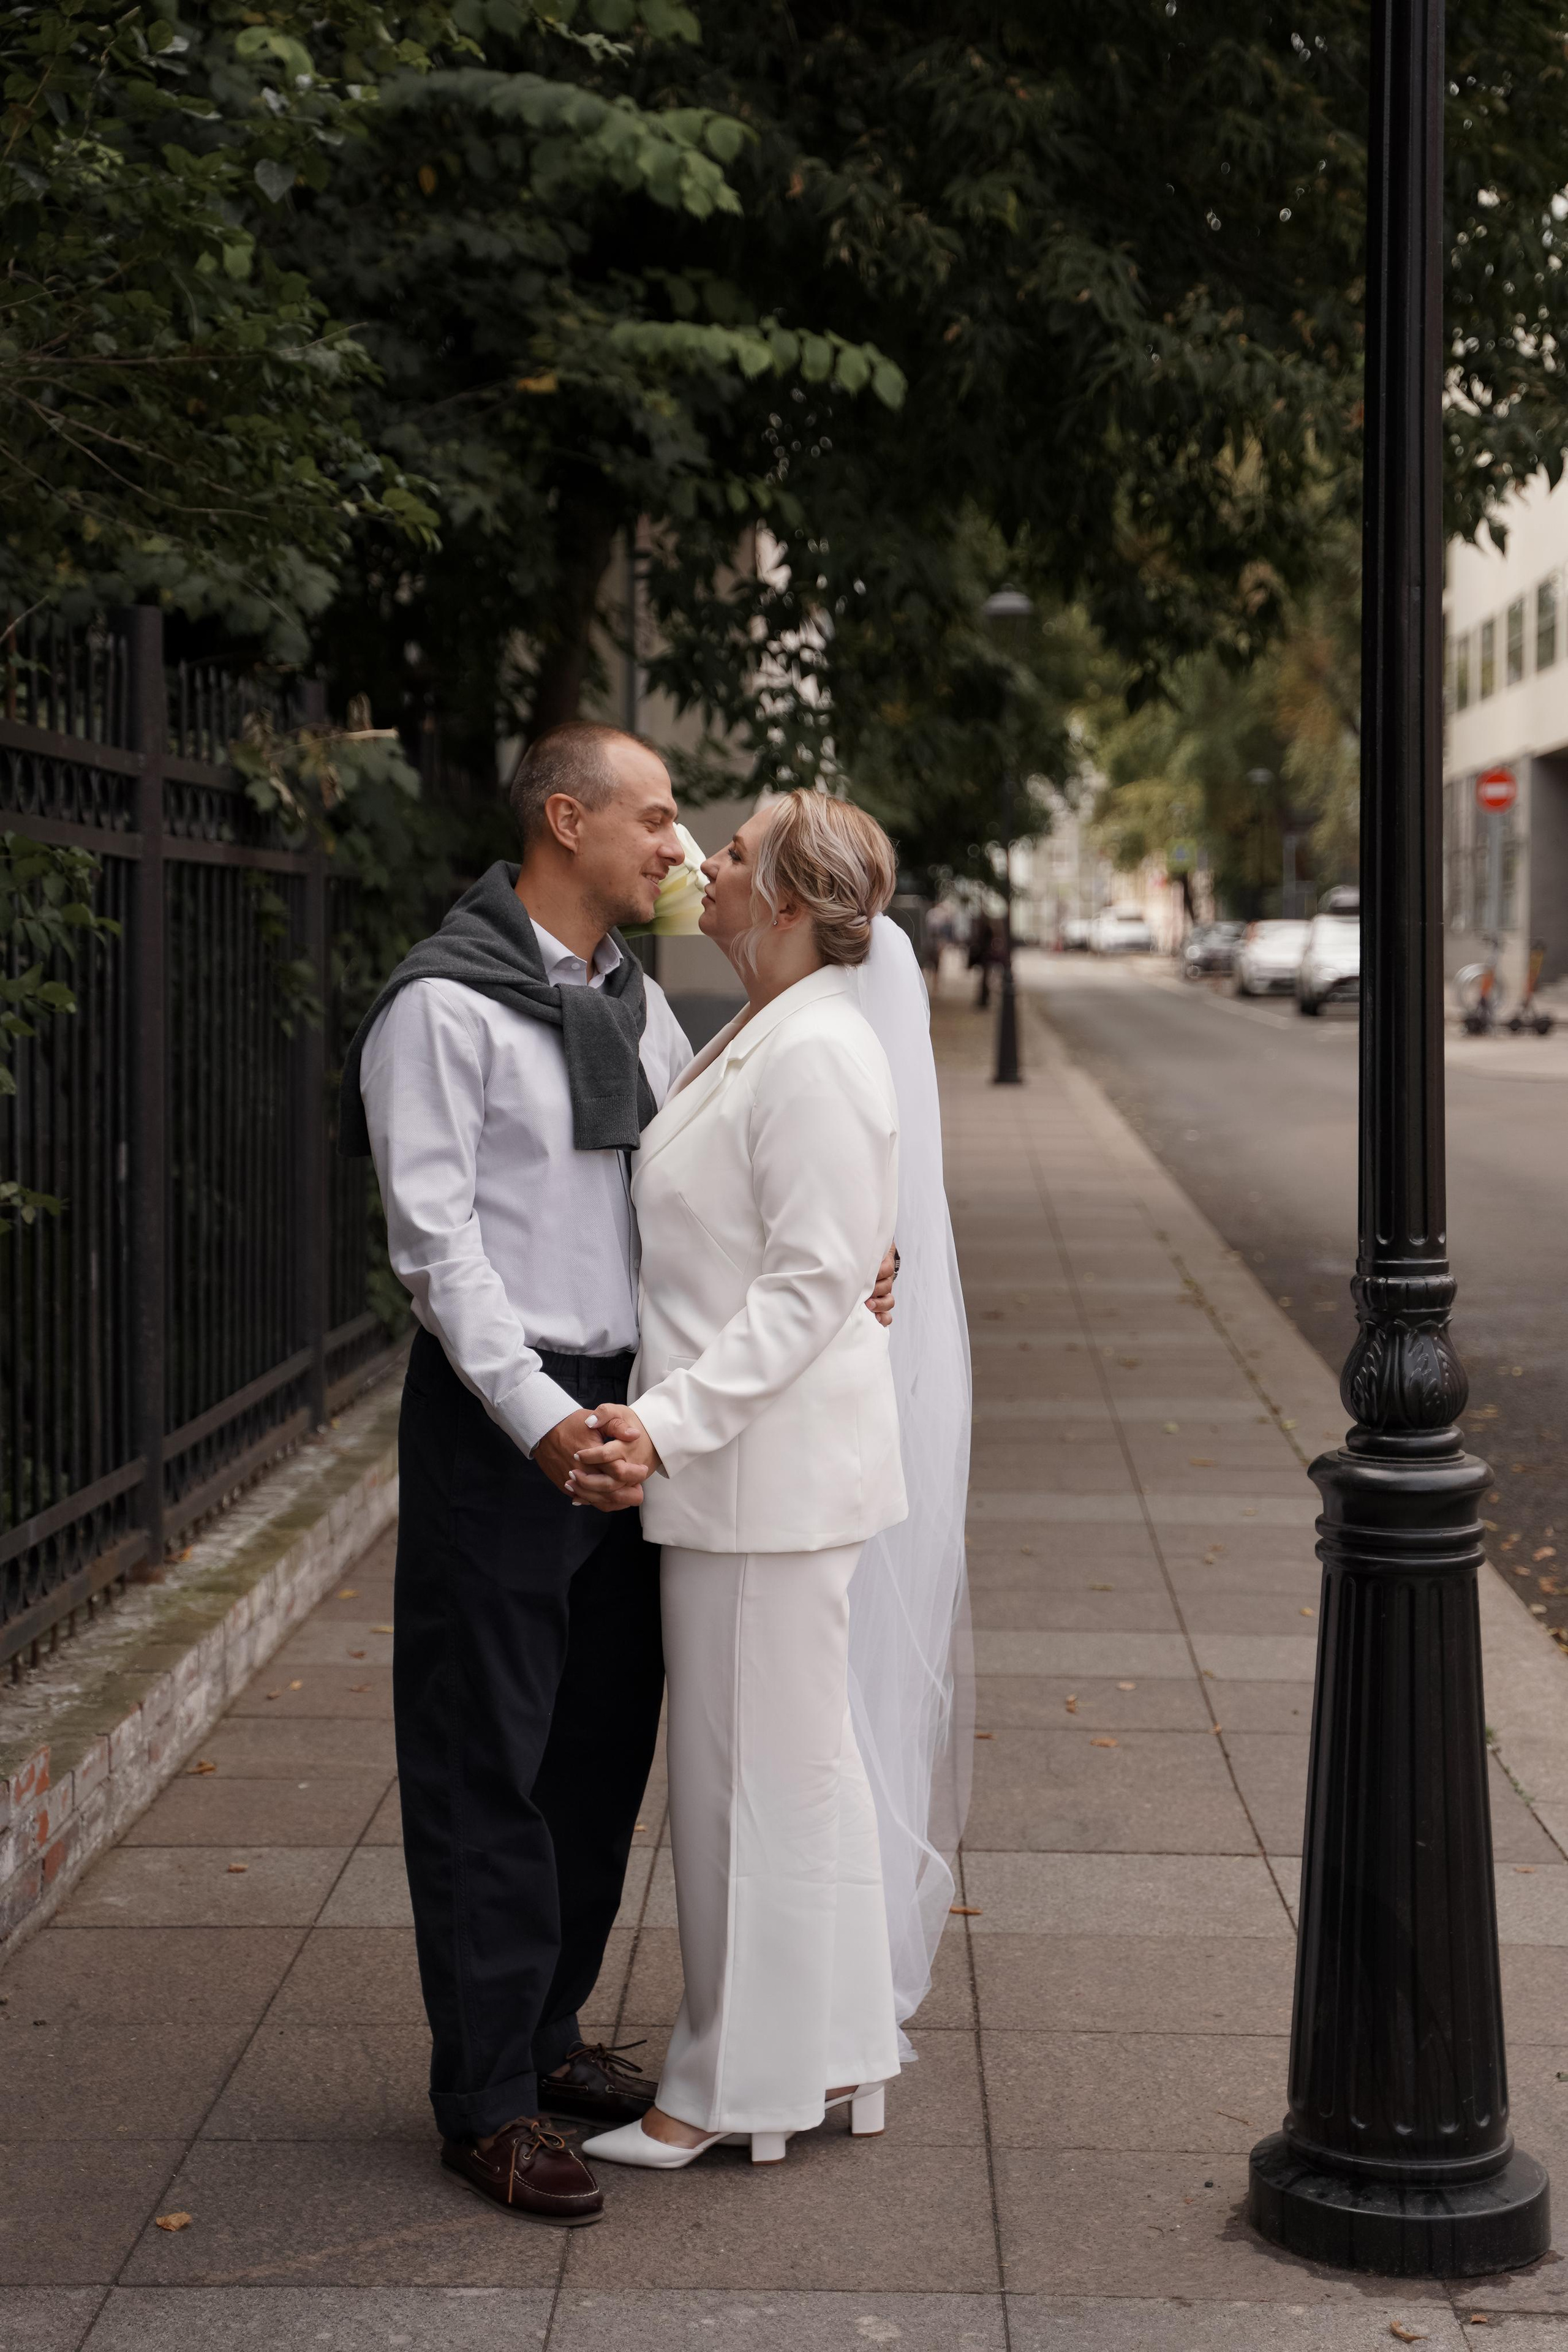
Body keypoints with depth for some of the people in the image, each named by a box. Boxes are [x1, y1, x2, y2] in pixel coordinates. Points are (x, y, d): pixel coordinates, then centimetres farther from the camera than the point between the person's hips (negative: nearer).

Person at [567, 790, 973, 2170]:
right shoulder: (759, 1039, 13)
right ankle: (831, 2049, 28)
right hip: (739, 1453, 10)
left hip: (774, 1458, -10)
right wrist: (662, 1428, 8)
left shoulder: (816, 1055, -18)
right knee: (801, 1757, 17)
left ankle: (742, 2082, 13)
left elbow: (812, 1286, -22)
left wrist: (669, 1424, -24)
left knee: (763, 1761, 1)